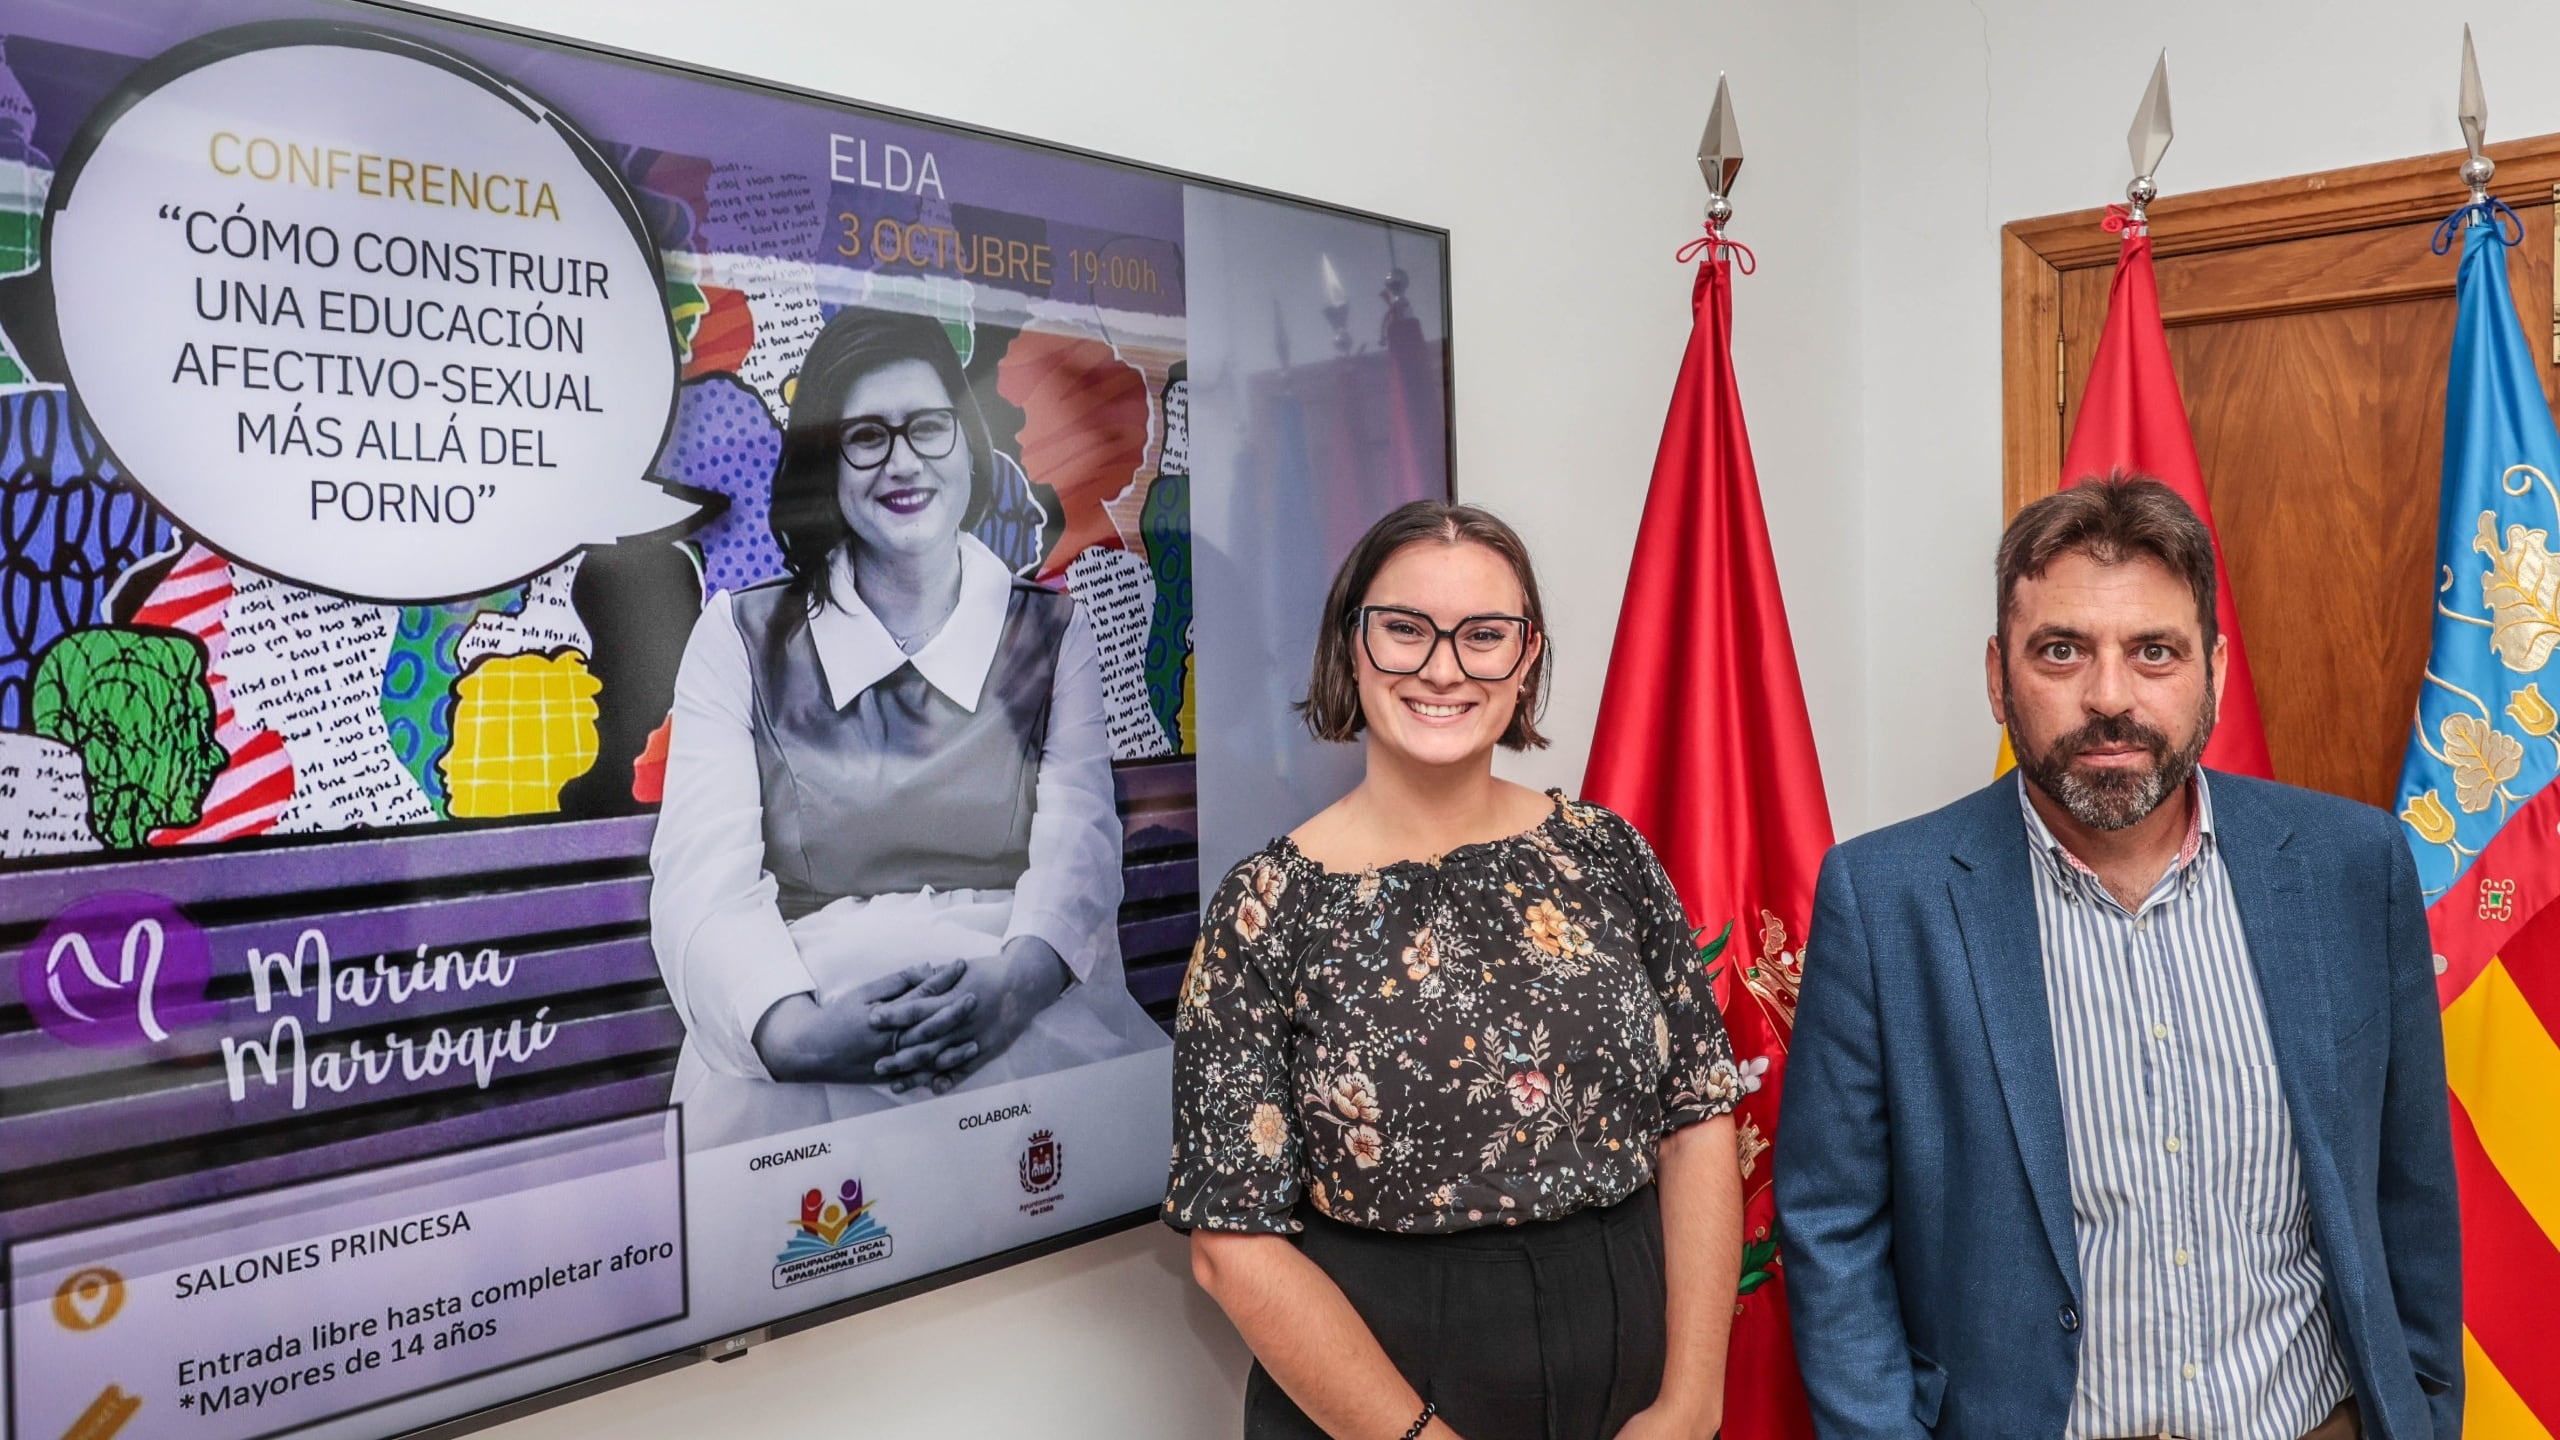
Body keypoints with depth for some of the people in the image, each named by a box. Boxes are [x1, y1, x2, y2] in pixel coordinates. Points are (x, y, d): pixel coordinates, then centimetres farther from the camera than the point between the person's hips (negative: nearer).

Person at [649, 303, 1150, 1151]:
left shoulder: (1052, 633, 15)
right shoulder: (740, 639, 12)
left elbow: (1079, 850, 0)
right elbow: (704, 882, -1)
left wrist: (1012, 985, -24)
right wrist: (793, 1030, -23)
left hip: (1023, 1012, 1)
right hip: (820, 1007, 0)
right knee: (761, 1107, -34)